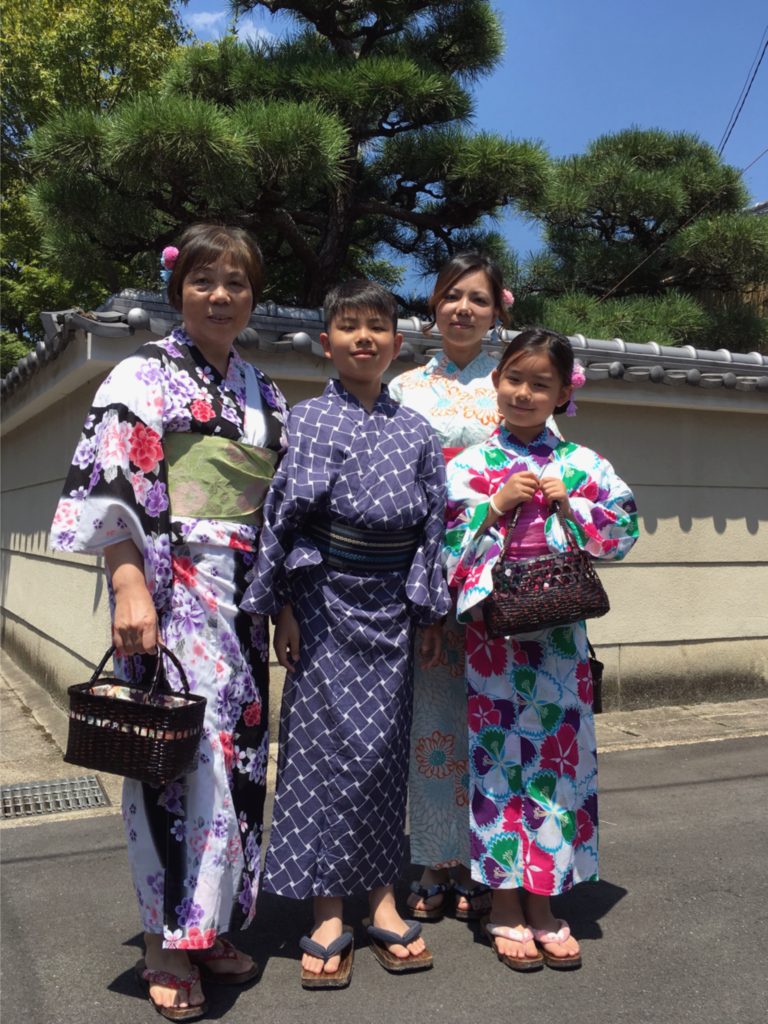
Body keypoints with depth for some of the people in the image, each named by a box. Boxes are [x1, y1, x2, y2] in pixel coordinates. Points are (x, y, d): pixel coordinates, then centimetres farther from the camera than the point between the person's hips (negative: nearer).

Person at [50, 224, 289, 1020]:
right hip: (171, 586, -6)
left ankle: (209, 926, 23)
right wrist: (131, 588, -20)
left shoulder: (261, 392, 16)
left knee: (236, 750, 8)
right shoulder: (144, 375, -2)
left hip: (242, 593, 6)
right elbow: (107, 488, -10)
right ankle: (168, 942, 7)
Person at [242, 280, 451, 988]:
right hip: (324, 598, -2)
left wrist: (432, 612, 7)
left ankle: (383, 899, 20)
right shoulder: (305, 420, 0)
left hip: (389, 603, 3)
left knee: (386, 746, 6)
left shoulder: (416, 432, 8)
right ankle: (328, 913, 10)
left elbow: (433, 525, 9)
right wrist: (281, 606, -6)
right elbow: (281, 512, -2)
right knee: (326, 743, -2)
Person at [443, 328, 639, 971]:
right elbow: (450, 551, -4)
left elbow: (623, 532, 3)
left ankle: (542, 905, 22)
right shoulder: (469, 466, 0)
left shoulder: (581, 464, 5)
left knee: (557, 753, 6)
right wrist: (498, 505, -15)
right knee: (499, 753, 3)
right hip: (493, 628, -2)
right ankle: (504, 906, 19)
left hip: (559, 629, 2)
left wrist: (570, 504, -10)